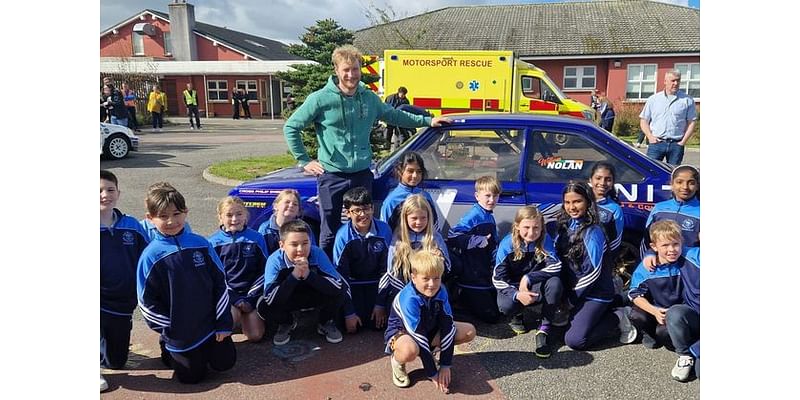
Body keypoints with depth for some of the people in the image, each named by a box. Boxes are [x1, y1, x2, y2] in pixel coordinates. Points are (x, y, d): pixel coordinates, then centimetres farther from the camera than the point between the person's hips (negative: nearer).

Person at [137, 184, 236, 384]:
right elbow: (147, 301, -7)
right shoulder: (151, 256, -12)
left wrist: (224, 323, -3)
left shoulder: (201, 244, -6)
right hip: (179, 332, -2)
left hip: (211, 325, 2)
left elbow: (220, 283, -2)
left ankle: (203, 349, 36)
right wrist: (170, 330, -9)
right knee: (193, 375, 8)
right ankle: (167, 348, 33)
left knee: (225, 362, 9)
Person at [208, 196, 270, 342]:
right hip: (226, 294, -1)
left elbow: (265, 271, 1)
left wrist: (249, 299, -9)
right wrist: (235, 300, -14)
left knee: (255, 335, -11)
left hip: (251, 294, 1)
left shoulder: (256, 238, 0)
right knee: (230, 321, -30)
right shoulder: (214, 242, -2)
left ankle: (243, 315, 20)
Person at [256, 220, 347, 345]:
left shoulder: (317, 254, -27)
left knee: (338, 293, -30)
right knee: (263, 305, -28)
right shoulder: (275, 260, -27)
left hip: (315, 297, 0)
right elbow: (270, 299, -34)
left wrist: (308, 274, -44)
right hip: (288, 299, 1)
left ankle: (326, 323, 2)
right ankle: (287, 324, 7)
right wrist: (294, 275, -44)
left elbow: (339, 287, -34)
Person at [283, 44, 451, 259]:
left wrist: (428, 121, 17)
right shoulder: (320, 99, -8)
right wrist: (304, 161, -3)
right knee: (329, 233, 4)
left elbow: (394, 115, 20)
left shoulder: (370, 98, 5)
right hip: (332, 175, -4)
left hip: (362, 173, 4)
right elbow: (291, 128, -1)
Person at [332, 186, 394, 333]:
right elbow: (341, 273, -16)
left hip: (375, 283, 1)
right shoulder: (343, 236, -21)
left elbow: (386, 268, -9)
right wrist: (349, 313, -16)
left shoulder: (384, 230, -17)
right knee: (352, 327, -13)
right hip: (352, 284, -1)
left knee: (379, 323, -10)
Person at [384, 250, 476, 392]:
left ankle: (429, 351, 8)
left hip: (429, 330, 6)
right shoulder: (409, 299, -34)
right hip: (400, 332, -6)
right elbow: (418, 337, -31)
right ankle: (397, 360, -5)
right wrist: (432, 374, -26)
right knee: (410, 350, -43)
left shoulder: (441, 292, -18)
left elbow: (447, 326, -15)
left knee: (469, 331, -8)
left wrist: (445, 365, -17)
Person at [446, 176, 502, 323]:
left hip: (487, 277, 9)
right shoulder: (473, 216, -17)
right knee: (491, 316, -3)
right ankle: (463, 296, 14)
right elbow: (452, 236, -29)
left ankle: (465, 298, 25)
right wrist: (478, 241, -27)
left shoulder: (490, 218, 11)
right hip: (471, 280, -9)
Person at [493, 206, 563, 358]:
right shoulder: (507, 244, -17)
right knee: (506, 305, -34)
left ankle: (544, 329, -17)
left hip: (537, 287, 1)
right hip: (512, 288, -1)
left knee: (555, 283, -31)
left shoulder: (544, 242, -13)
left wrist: (528, 278, -33)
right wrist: (517, 294, -34)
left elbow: (556, 266, -25)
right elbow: (498, 278, -17)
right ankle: (517, 315, 6)